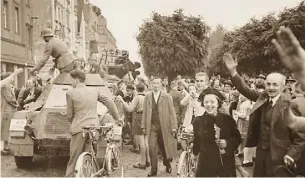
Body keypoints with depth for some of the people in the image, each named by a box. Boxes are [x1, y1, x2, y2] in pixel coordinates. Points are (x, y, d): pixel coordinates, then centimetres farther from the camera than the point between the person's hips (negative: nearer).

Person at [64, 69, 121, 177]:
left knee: (74, 159, 1)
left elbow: (70, 115, 1)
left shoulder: (71, 93, -3)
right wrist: (117, 117, 24)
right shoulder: (94, 91, 9)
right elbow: (109, 102, 13)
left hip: (79, 128, -4)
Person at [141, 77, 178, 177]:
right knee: (152, 148, -6)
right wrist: (144, 126, 0)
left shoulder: (167, 97, 1)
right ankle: (153, 170, 5)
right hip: (152, 126, 1)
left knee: (165, 148, 11)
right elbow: (145, 112, 5)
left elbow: (171, 112, -2)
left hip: (164, 126, -1)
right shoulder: (147, 97, 7)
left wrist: (174, 126, -8)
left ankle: (167, 164, 36)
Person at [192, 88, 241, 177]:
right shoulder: (198, 121, -3)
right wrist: (195, 153, 27)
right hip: (206, 163, 0)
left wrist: (227, 143, -15)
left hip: (226, 163, 0)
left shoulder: (228, 119, -6)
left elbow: (238, 138, 3)